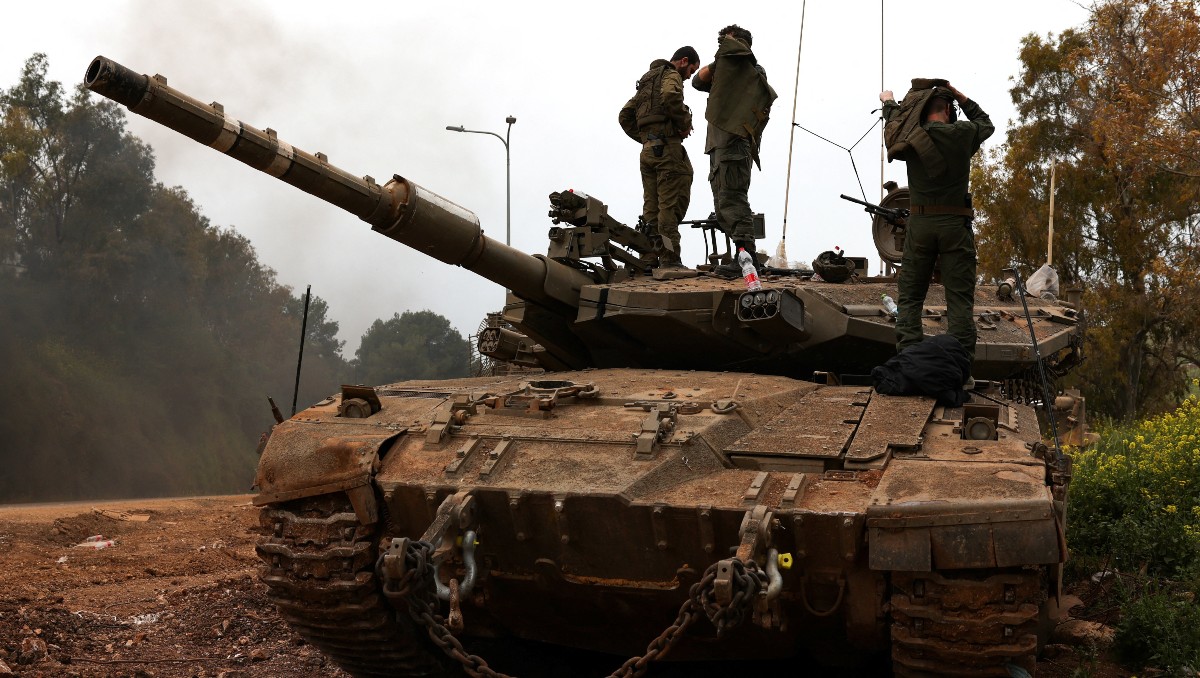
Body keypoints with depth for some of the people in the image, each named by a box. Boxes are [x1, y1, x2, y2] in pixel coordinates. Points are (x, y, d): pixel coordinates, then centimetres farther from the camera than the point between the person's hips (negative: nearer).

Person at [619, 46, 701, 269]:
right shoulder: (671, 75, -1)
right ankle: (670, 260, -12)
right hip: (667, 146, -8)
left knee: (651, 206, 8)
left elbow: (625, 116, 25)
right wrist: (685, 123, -12)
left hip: (648, 150, 8)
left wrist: (643, 139, 17)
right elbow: (670, 96, -26)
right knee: (671, 205, -9)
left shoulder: (646, 80, 26)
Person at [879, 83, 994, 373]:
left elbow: (894, 117, 25)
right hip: (956, 224, -1)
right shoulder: (964, 133, 0)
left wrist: (888, 100, 45)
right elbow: (986, 123, 24)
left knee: (910, 298, 6)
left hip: (919, 225, 1)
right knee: (960, 299, 0)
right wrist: (960, 97, 27)